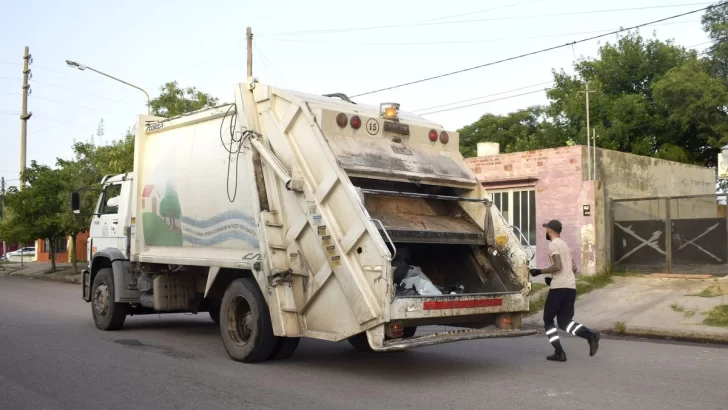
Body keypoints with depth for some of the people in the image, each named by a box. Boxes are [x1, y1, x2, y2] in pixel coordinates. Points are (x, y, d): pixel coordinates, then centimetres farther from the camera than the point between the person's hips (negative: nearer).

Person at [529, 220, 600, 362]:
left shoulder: (553, 244, -6)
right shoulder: (564, 244, 22)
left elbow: (558, 266, -18)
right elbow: (573, 268, 24)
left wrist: (540, 272, -8)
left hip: (559, 287, -8)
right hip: (571, 286, 8)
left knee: (548, 320, 5)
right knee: (564, 321, 11)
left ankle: (559, 352, 0)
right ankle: (590, 335, -12)